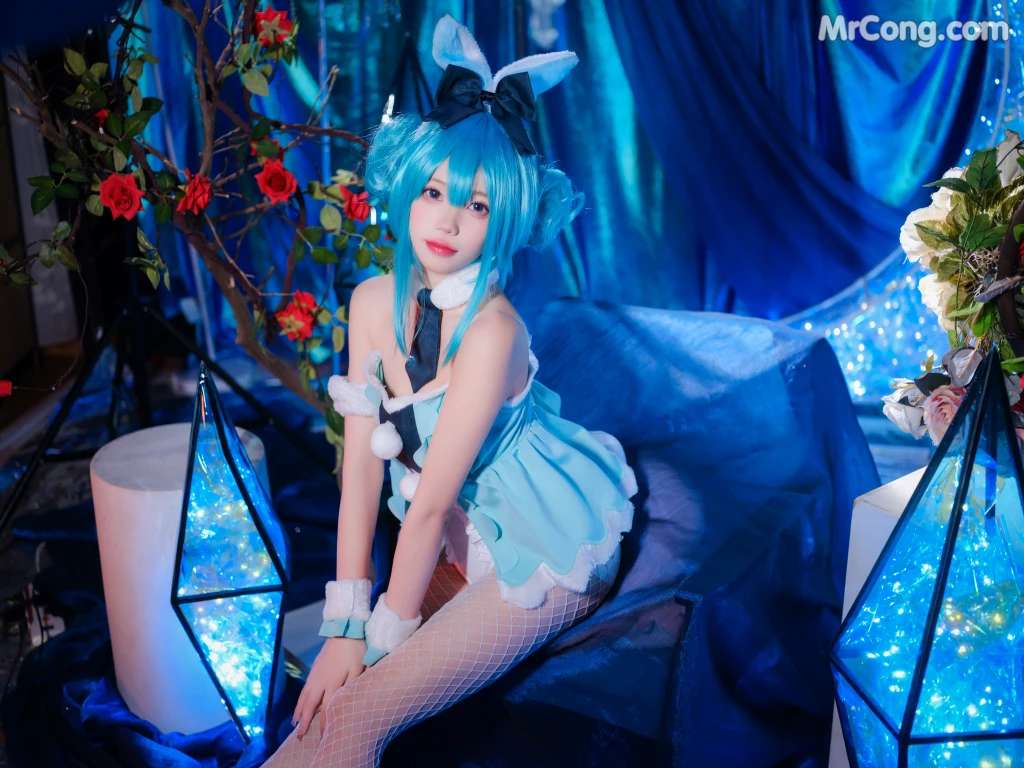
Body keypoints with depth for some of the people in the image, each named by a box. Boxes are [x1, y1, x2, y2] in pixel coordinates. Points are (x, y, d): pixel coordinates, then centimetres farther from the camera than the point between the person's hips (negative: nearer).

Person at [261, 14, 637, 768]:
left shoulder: (491, 330, -28)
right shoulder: (375, 302, -8)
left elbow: (431, 505, -23)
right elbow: (362, 469, -9)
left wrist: (380, 639, -15)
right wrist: (345, 625, -12)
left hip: (545, 551, -6)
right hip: (462, 540, 6)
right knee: (324, 702, -7)